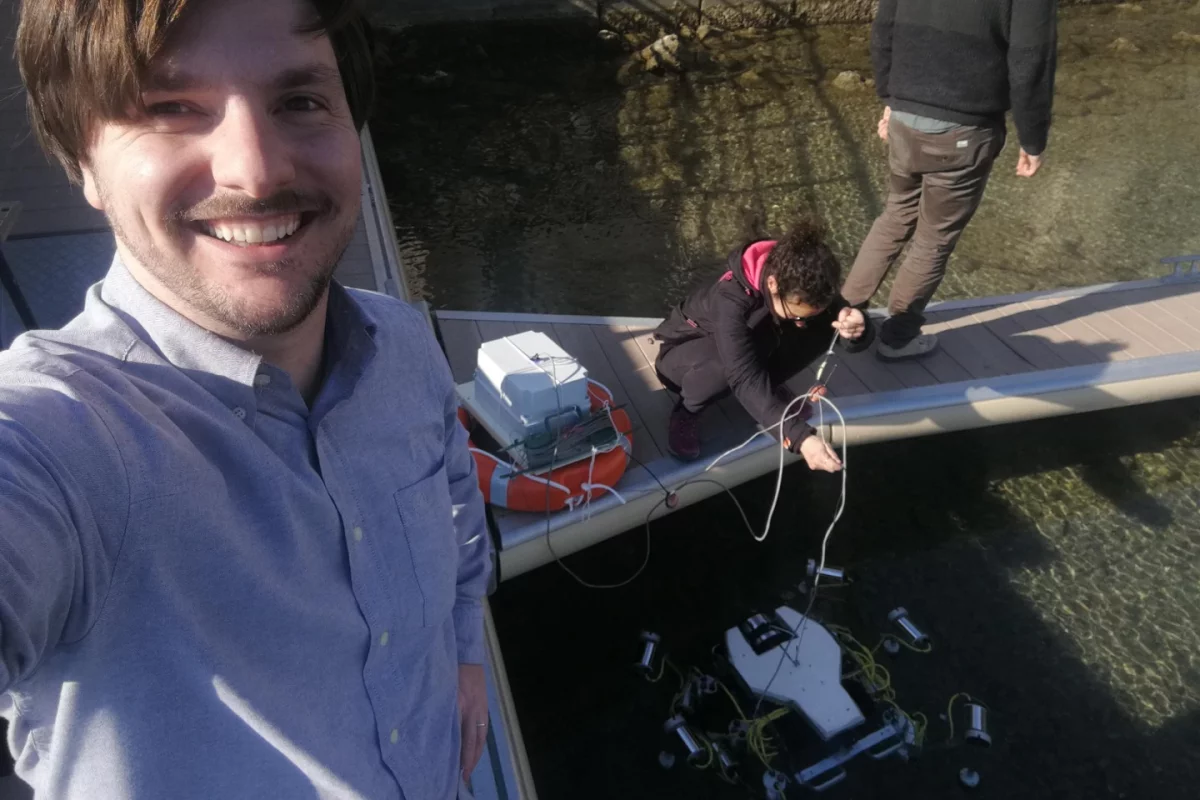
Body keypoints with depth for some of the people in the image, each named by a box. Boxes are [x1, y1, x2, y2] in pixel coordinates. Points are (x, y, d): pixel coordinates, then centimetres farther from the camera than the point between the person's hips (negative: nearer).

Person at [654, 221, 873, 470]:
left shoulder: (802, 287, -24)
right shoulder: (731, 299, -40)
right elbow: (745, 378, -47)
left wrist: (856, 330, -44)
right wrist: (800, 437, -57)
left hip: (750, 344, 5)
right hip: (685, 353, -5)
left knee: (823, 328, -21)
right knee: (722, 367, -42)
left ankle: (769, 386, 4)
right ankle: (687, 411, -9)